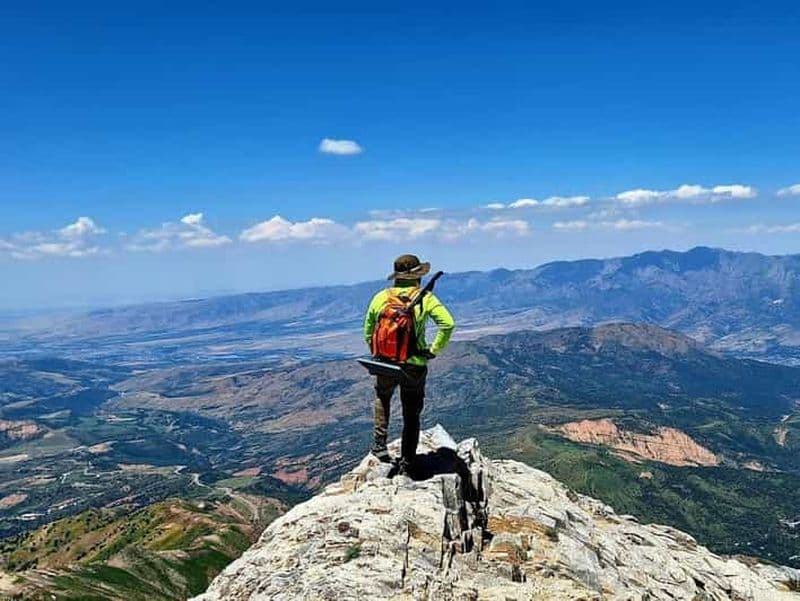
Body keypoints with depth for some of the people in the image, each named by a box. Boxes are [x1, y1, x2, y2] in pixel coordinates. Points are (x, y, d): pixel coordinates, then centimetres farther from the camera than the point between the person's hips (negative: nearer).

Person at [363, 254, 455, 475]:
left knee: (382, 400, 31)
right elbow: (448, 324, -17)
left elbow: (368, 330, 7)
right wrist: (434, 350, -7)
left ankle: (379, 444, 20)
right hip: (414, 366, -2)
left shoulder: (380, 297, -1)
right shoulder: (425, 298, -8)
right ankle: (406, 464, 16)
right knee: (411, 414, 14)